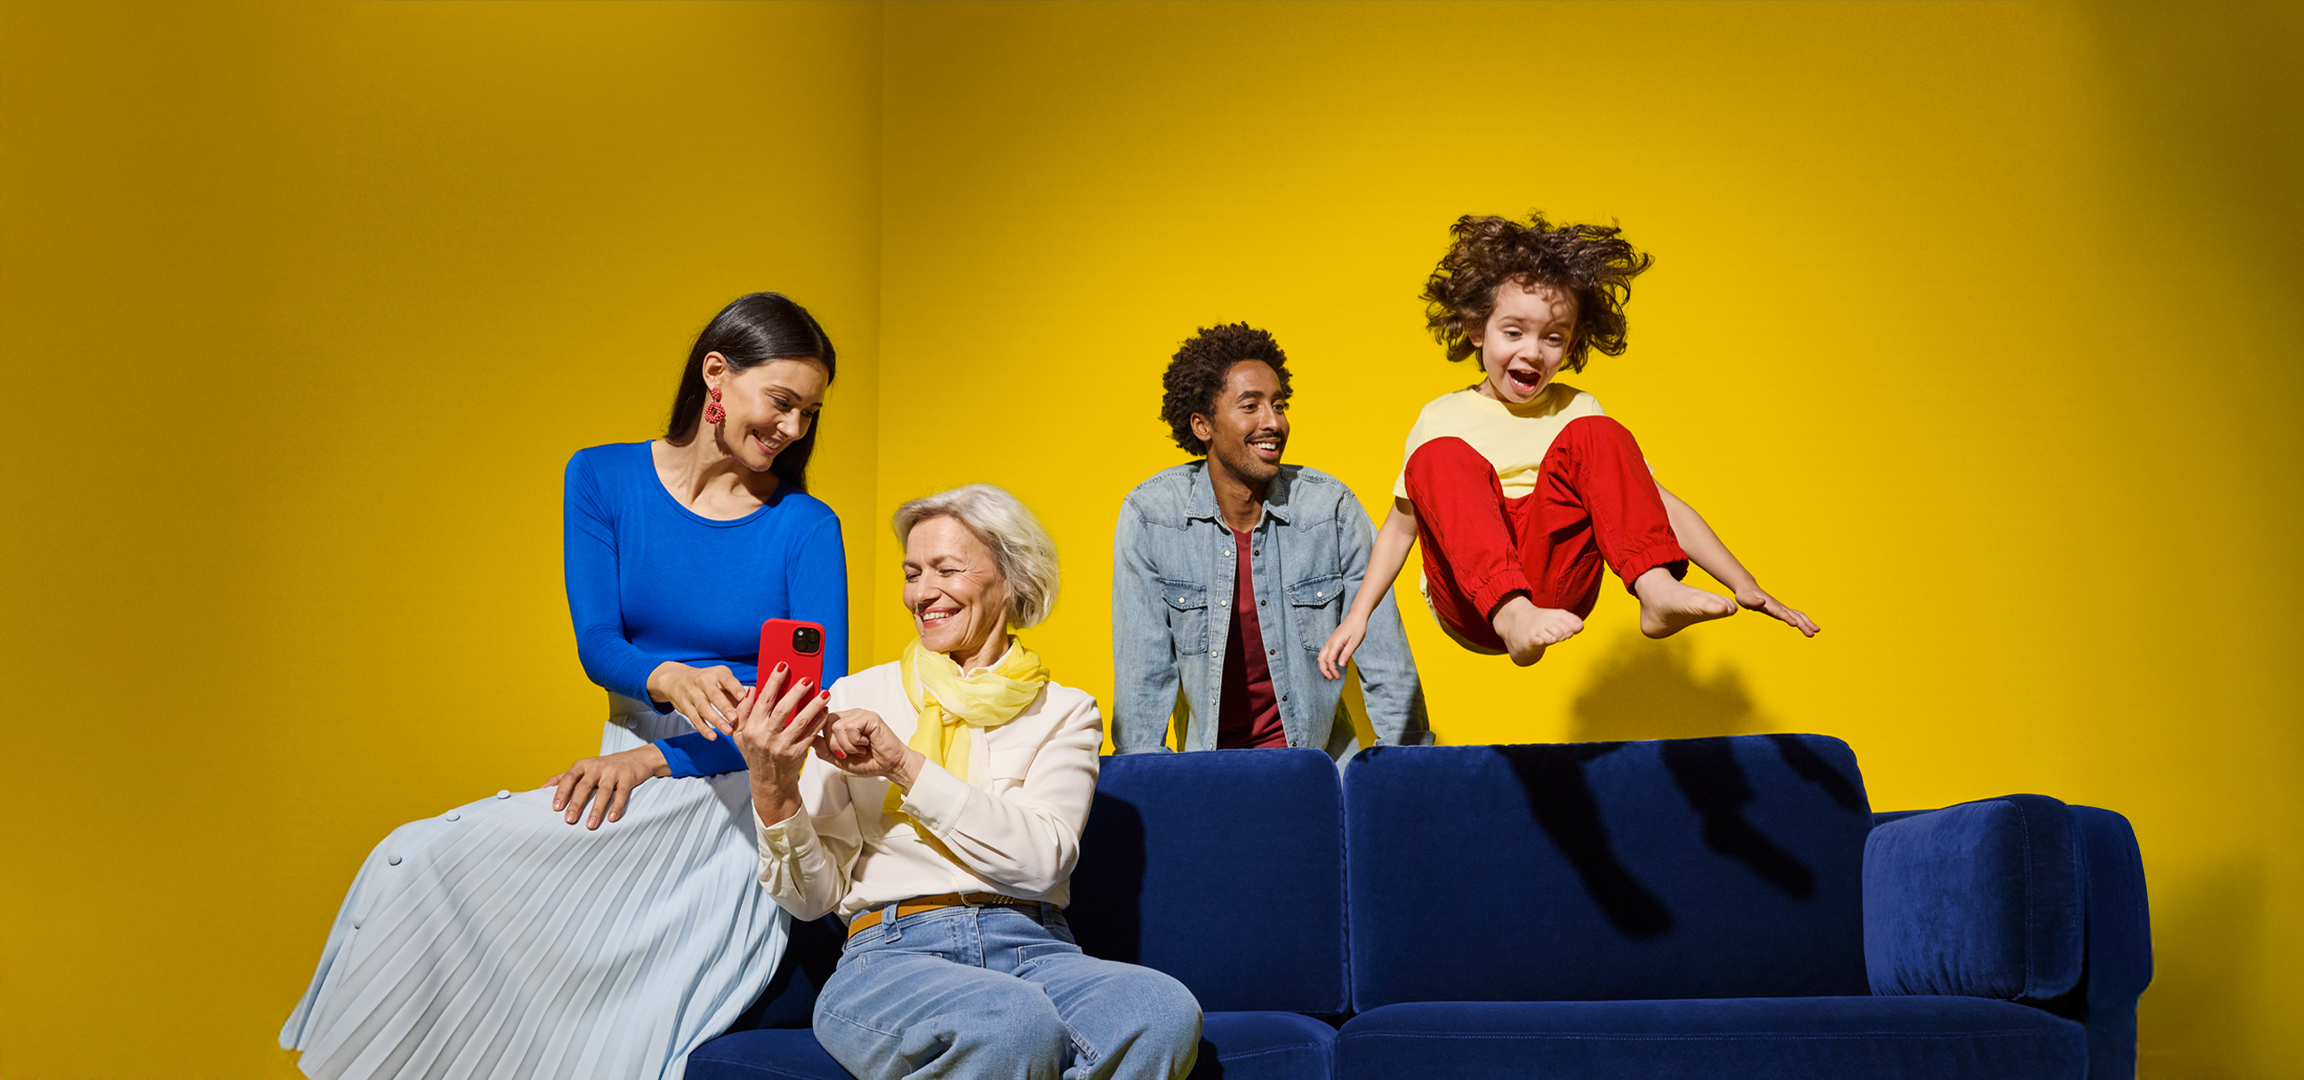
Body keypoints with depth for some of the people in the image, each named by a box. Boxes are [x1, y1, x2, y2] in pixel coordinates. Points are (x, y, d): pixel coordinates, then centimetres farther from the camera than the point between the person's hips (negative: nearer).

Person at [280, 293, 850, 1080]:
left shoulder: (806, 527, -1)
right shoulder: (603, 480, 7)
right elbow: (597, 644, -2)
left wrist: (657, 758, -18)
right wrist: (673, 681, -27)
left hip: (748, 785, -4)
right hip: (630, 767, 4)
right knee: (421, 860, -21)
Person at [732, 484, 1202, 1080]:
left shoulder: (1064, 712, 14)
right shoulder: (859, 697, 14)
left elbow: (1042, 859, -6)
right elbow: (812, 896, 9)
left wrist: (905, 767, -11)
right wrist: (773, 791, -10)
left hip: (1031, 947, 2)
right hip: (891, 953, -2)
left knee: (1164, 1012, -33)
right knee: (1016, 1019, -39)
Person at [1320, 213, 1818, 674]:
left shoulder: (1576, 413, 14)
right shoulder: (1442, 418, 12)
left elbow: (1657, 504, 10)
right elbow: (1402, 524, 18)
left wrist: (1745, 587, 0)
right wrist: (1358, 616, 7)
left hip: (1554, 586, 1)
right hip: (1469, 605, -1)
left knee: (1596, 435, -14)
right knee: (1442, 458, -25)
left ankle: (1657, 588, -36)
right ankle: (1512, 615, -46)